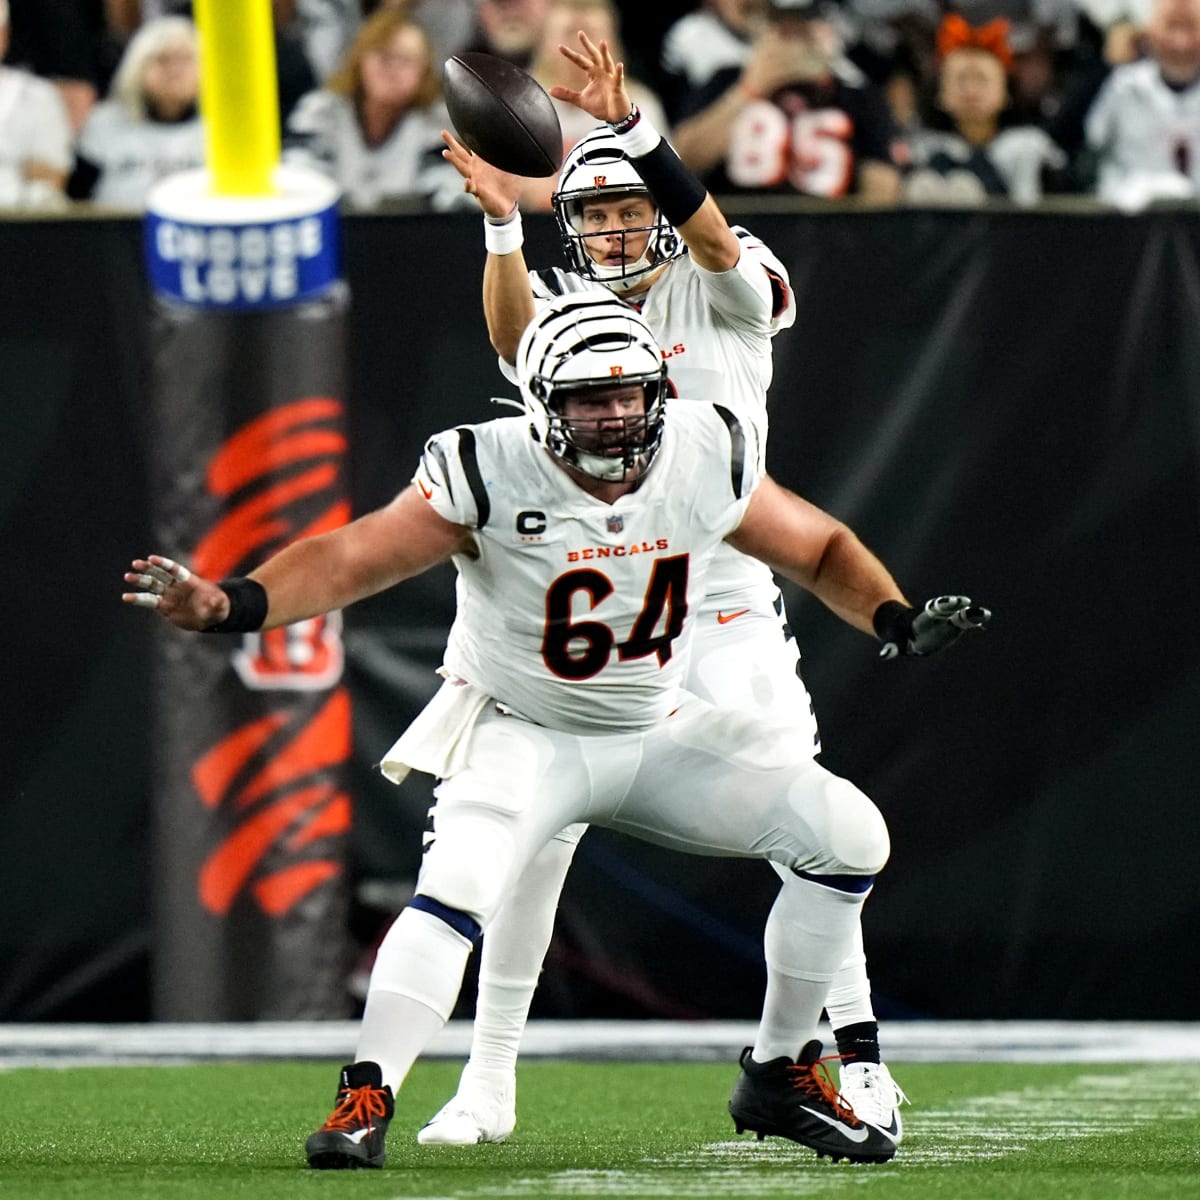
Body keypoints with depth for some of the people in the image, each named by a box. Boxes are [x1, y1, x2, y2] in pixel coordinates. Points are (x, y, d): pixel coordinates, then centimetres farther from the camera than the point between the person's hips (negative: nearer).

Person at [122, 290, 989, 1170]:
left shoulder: (707, 461, -12)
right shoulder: (488, 479, -23)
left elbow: (822, 550, 3)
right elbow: (348, 559, -29)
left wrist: (899, 621, -15)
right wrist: (228, 604, -46)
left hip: (659, 733, 4)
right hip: (524, 735, -4)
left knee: (848, 835, -7)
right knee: (458, 886, -32)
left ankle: (781, 1076, 8)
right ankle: (365, 1100, -23)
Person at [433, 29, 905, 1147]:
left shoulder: (726, 291, 0)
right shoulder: (560, 303, 6)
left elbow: (712, 237, -24)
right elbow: (514, 338, -17)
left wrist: (631, 127, -39)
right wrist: (502, 225, -36)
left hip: (725, 604, -2)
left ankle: (856, 1055, 0)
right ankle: (488, 1078, 5)